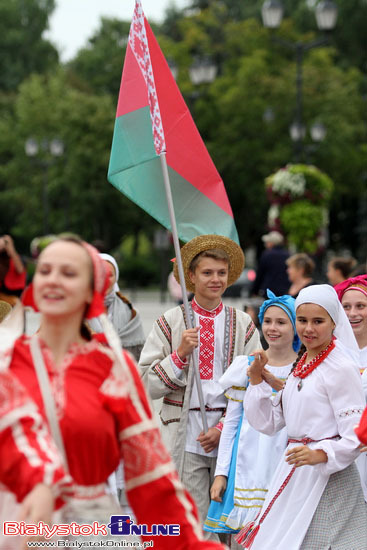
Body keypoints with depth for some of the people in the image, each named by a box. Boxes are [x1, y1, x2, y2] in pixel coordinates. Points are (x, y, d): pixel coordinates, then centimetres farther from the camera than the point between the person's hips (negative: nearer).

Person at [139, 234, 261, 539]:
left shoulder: (243, 325, 9)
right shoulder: (170, 322, 4)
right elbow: (146, 385, 1)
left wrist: (224, 427, -4)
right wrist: (180, 353, -13)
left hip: (230, 436, 2)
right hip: (185, 437, -2)